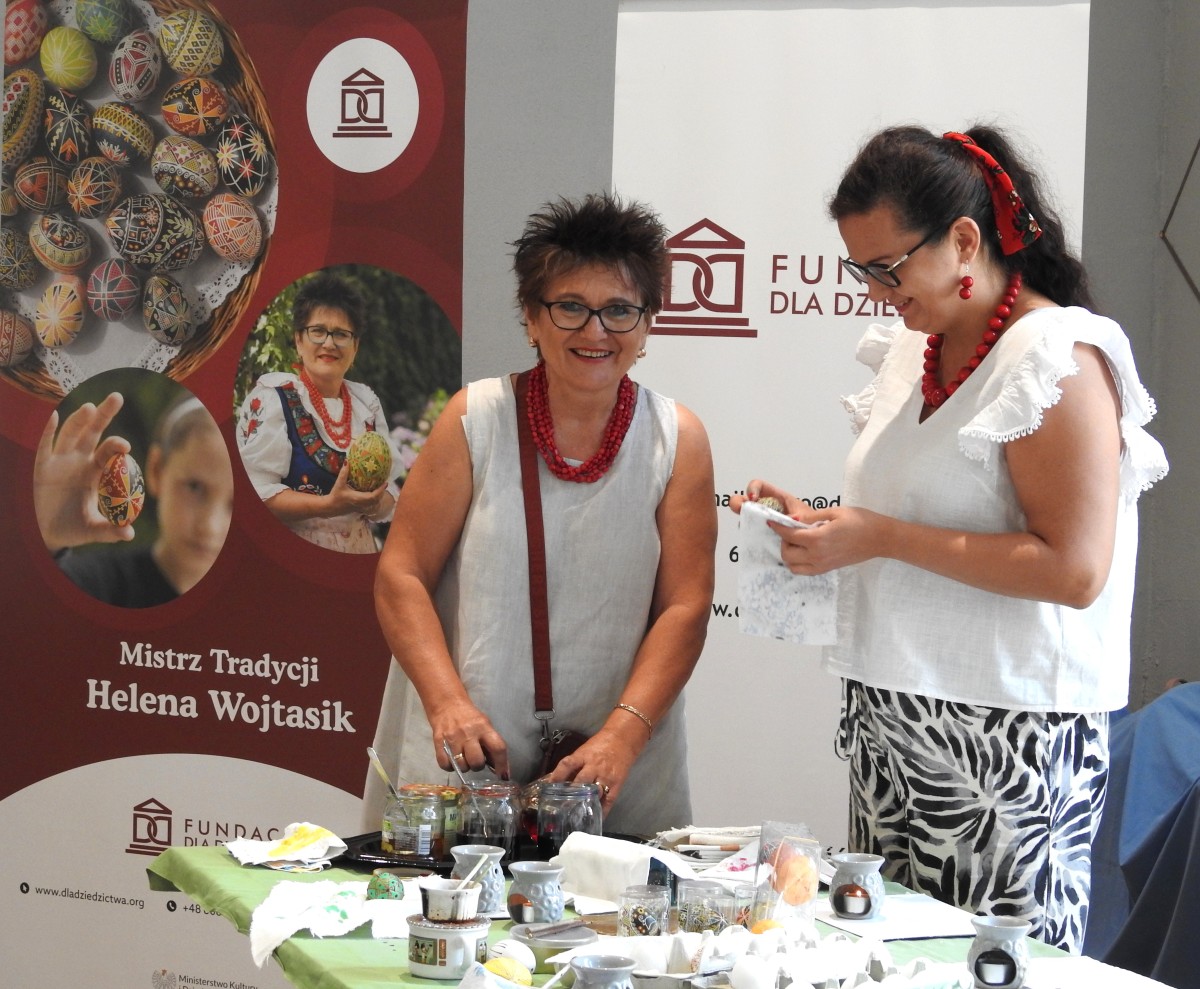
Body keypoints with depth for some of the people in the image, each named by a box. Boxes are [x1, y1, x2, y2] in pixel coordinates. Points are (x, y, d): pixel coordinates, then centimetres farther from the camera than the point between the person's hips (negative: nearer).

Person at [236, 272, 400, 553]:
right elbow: (255, 492, -18)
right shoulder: (271, 398, -9)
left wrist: (374, 503, -16)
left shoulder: (368, 404, 6)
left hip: (360, 551, 5)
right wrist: (328, 505, -27)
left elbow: (390, 493, 6)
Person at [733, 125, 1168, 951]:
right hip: (893, 727, 8)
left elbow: (1073, 570, -20)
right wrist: (822, 524, 7)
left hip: (1005, 740, -8)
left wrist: (881, 537, -18)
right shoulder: (913, 348, 13)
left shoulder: (1056, 357, -12)